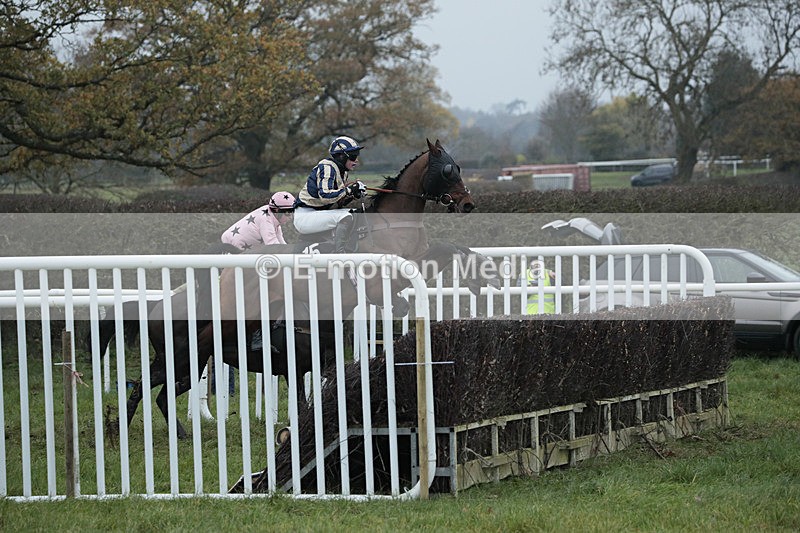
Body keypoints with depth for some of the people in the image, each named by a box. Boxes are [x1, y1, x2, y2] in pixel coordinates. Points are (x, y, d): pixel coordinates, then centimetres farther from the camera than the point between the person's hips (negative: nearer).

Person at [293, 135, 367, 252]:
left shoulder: (342, 172, 13)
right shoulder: (327, 167, -15)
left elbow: (335, 204, 13)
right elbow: (325, 196, -30)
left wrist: (351, 196, -3)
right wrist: (349, 190, -24)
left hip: (318, 213, 10)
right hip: (304, 218, -10)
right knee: (345, 217, -24)